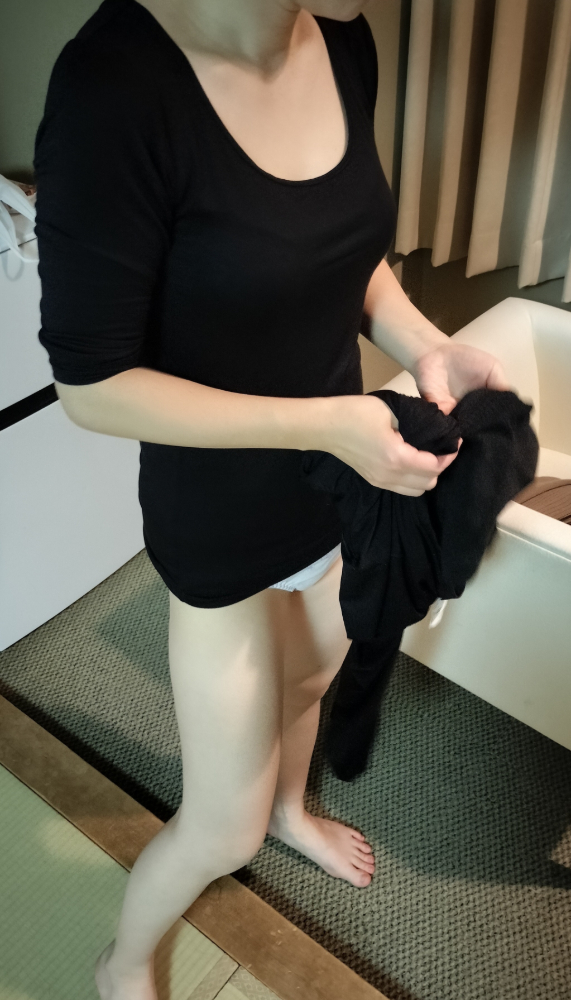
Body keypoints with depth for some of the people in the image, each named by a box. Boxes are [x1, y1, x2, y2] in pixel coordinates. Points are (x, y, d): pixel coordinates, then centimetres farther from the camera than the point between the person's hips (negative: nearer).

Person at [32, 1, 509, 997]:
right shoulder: (116, 82, -28)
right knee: (225, 830, 12)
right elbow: (91, 385, -23)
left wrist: (424, 345, -10)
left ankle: (291, 810, 69)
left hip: (338, 477, 7)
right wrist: (324, 421, -26)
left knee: (309, 681, 33)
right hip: (219, 519, -6)